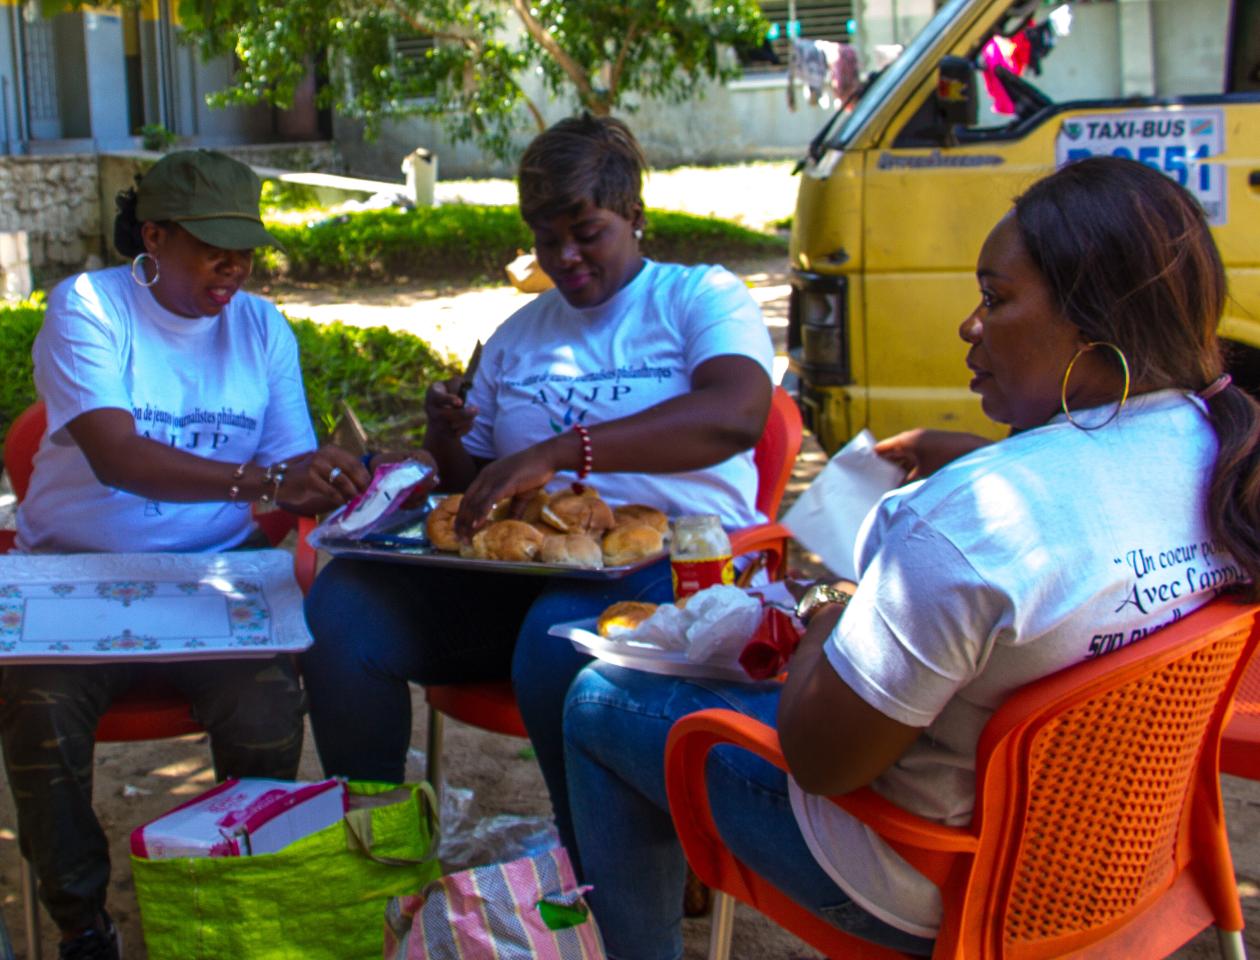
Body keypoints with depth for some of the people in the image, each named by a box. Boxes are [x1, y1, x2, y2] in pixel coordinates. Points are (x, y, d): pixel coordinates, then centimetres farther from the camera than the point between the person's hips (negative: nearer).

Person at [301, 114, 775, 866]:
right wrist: (446, 445, 2)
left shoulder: (701, 296, 6)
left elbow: (736, 414, -17)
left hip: (670, 559, -5)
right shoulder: (518, 335, 24)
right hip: (522, 565, 5)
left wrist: (559, 451, -26)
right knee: (343, 601, -17)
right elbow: (475, 486, 28)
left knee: (558, 639, -38)